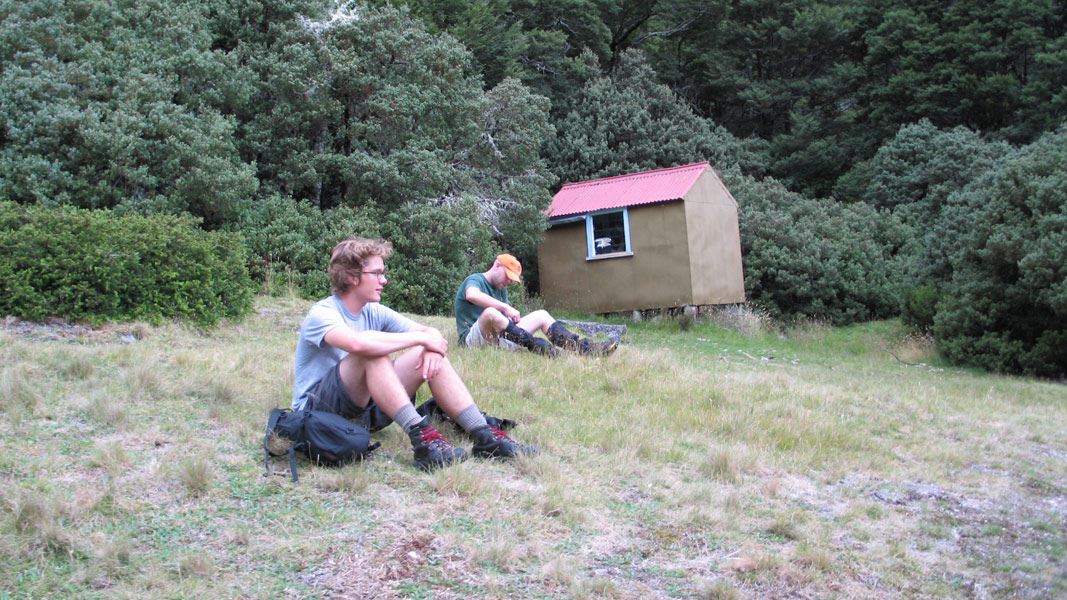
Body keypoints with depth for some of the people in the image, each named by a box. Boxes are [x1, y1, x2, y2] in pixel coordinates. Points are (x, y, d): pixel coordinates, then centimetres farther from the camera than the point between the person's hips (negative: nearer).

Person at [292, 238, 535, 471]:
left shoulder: (375, 312, 7)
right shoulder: (322, 314, -16)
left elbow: (431, 333, 4)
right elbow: (357, 342, -38)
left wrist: (431, 348, -21)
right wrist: (420, 338, -28)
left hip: (366, 407, 7)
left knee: (431, 355, -8)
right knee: (372, 352, -32)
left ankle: (484, 436, -17)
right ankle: (421, 437, -38)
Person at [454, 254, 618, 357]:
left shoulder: (501, 289, 21)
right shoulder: (474, 280, -5)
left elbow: (507, 317, 11)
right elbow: (472, 295, -30)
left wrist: (514, 317, -13)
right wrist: (505, 307, -33)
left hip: (499, 337, 8)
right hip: (473, 338, -8)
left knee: (541, 315, 2)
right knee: (490, 313, -39)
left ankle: (583, 346, -15)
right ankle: (537, 346, -38)